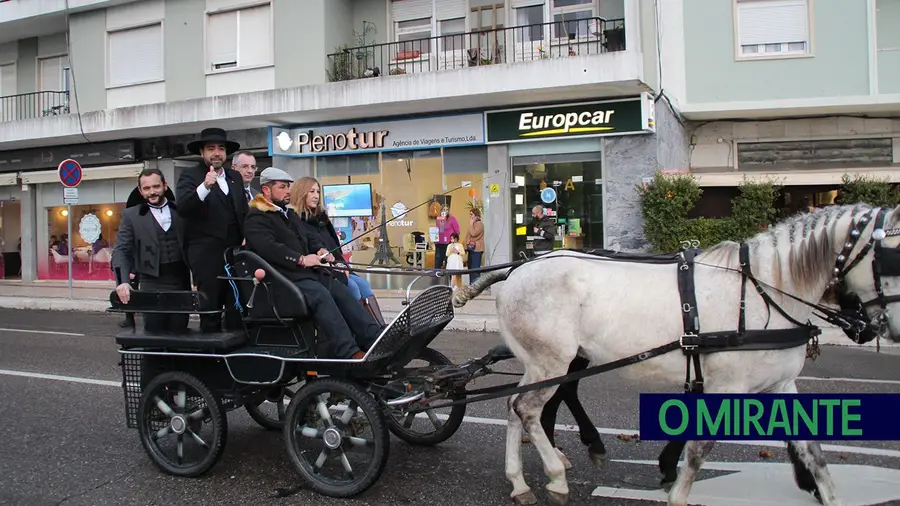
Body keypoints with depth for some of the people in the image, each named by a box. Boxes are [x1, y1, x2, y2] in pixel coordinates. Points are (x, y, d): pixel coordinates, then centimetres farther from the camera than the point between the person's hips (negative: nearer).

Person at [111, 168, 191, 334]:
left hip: (181, 282, 1)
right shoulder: (131, 215, 6)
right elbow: (121, 251, -2)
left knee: (179, 334, 4)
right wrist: (123, 281, -18)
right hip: (152, 284, -1)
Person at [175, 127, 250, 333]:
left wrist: (246, 237, 5)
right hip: (207, 255, -5)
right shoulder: (190, 175, 0)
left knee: (238, 308, 5)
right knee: (210, 310, -1)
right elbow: (183, 208, -16)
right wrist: (205, 186, -30)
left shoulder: (235, 177, 17)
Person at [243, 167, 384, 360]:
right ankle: (349, 352, -39)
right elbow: (269, 249, -20)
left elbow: (308, 238, 30)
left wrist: (320, 249, 7)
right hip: (286, 276, -9)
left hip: (307, 272, 9)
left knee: (342, 291, -9)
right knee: (321, 295, -31)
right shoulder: (256, 219, -5)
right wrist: (301, 259, -20)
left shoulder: (290, 214, 25)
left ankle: (377, 339, -13)